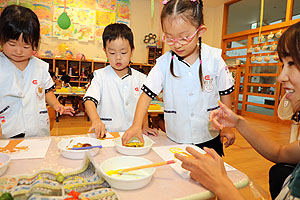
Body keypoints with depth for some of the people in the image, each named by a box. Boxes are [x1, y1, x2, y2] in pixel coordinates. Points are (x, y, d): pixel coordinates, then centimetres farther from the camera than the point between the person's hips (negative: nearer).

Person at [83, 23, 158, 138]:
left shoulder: (140, 78, 8)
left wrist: (145, 126, 8)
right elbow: (89, 100, -11)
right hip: (106, 133, -1)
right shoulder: (100, 76, 1)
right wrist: (96, 120, -28)